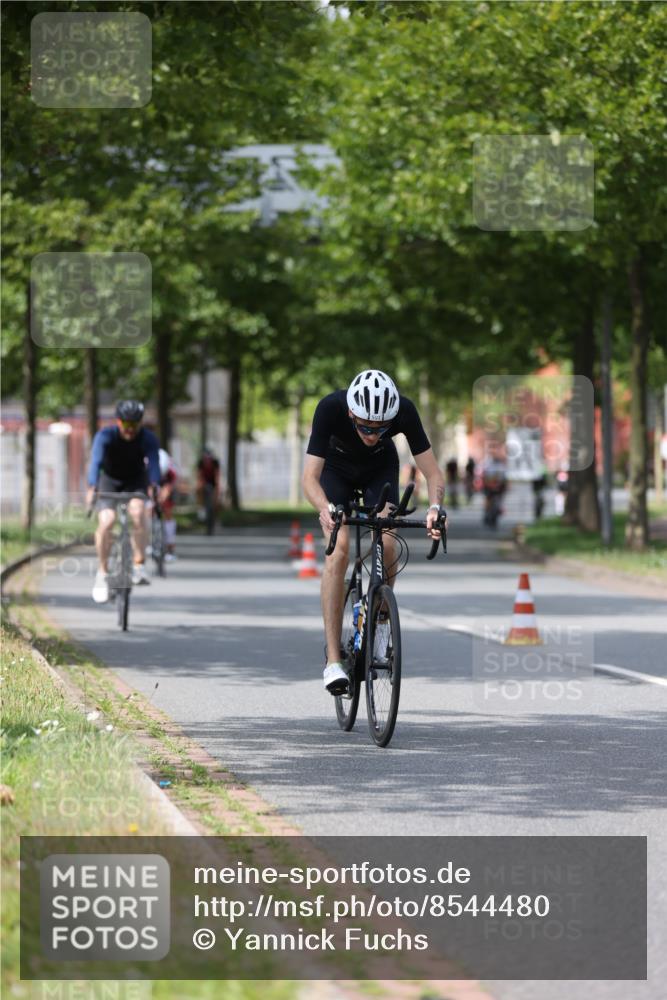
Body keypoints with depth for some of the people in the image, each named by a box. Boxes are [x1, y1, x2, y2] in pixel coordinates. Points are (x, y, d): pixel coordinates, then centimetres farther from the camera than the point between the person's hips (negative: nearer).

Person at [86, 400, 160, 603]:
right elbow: (96, 461, -41)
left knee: (137, 511, -30)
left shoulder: (148, 439, -24)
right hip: (109, 481, 0)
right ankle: (102, 572, -3)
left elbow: (153, 463, -40)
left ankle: (139, 565, -23)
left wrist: (153, 485, -61)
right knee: (106, 521, -21)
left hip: (135, 481, 0)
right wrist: (92, 488, -60)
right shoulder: (105, 436, -27)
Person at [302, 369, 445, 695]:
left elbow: (432, 473, -30)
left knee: (387, 545, -22)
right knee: (338, 550, -21)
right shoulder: (330, 408, -39)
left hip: (381, 468, 1)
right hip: (337, 467, -1)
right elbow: (310, 477, -40)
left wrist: (435, 507, -51)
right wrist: (325, 509, -60)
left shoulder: (404, 411, -35)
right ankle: (333, 660, -20)